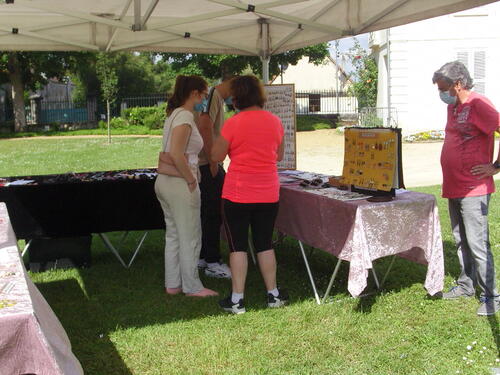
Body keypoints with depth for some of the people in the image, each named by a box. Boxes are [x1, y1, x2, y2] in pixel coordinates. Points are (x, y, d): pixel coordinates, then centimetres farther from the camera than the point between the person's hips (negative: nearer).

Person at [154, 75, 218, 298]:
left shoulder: (174, 114, 14)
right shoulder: (185, 116, -16)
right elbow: (176, 154, -25)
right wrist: (192, 180, -16)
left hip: (165, 181, 10)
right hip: (179, 183, -10)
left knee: (173, 235, 16)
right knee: (190, 237, 2)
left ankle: (172, 284, 24)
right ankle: (192, 287, 13)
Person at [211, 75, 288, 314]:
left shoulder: (233, 123, -13)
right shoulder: (275, 121, 2)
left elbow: (216, 156, -5)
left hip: (238, 195, -4)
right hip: (268, 194, 4)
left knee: (238, 245, 5)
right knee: (265, 244, 15)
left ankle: (237, 300, 8)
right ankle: (273, 295, 22)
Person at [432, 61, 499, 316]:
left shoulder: (478, 105, -14)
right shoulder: (453, 106, 15)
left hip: (473, 189, -9)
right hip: (454, 187, 9)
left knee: (477, 242, -7)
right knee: (461, 240, 17)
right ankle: (466, 285, 29)